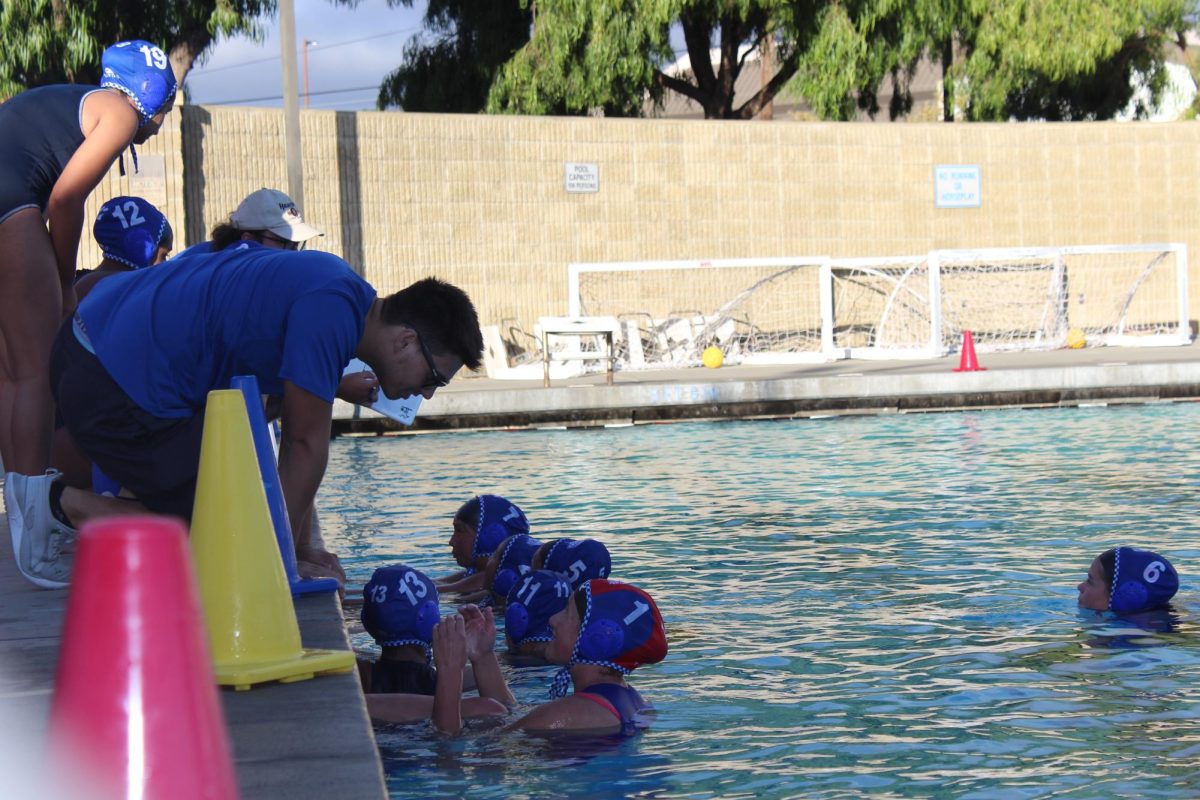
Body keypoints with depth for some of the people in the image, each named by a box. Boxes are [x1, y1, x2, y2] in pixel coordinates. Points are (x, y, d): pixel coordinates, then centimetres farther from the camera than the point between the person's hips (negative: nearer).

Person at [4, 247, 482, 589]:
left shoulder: (340, 295, 15)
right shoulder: (327, 315, -18)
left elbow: (300, 443, 19)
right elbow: (306, 446, -13)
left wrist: (301, 548, 17)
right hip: (120, 384, -11)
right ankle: (61, 502, -4)